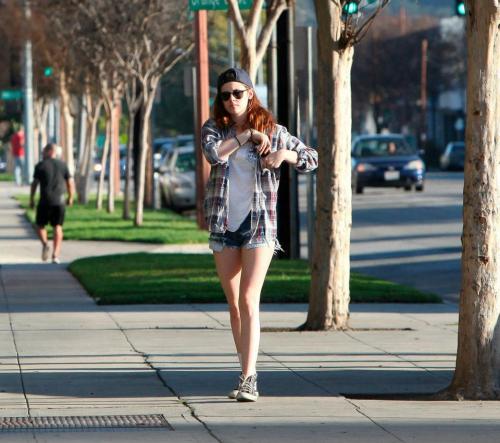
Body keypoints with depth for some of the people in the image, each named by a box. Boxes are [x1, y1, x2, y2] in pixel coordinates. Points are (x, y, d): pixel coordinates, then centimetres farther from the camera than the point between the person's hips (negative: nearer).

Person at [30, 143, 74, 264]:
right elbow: (70, 183, 5)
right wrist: (70, 198, 20)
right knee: (57, 227, 7)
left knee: (40, 225, 12)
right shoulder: (62, 165, 6)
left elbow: (34, 184, -4)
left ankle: (45, 243, -16)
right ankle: (56, 255, -3)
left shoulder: (40, 166, -1)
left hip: (45, 201, -2)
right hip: (59, 201, 2)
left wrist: (31, 199, 6)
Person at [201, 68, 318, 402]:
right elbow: (214, 154, -18)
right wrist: (248, 135, -15)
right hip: (223, 224, 3)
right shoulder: (213, 128, 4)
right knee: (234, 305, 8)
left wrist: (284, 154, -11)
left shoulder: (273, 131, 1)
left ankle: (249, 380, -20)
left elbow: (312, 159, 6)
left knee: (249, 301, -15)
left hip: (259, 224, -3)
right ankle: (247, 372, 19)